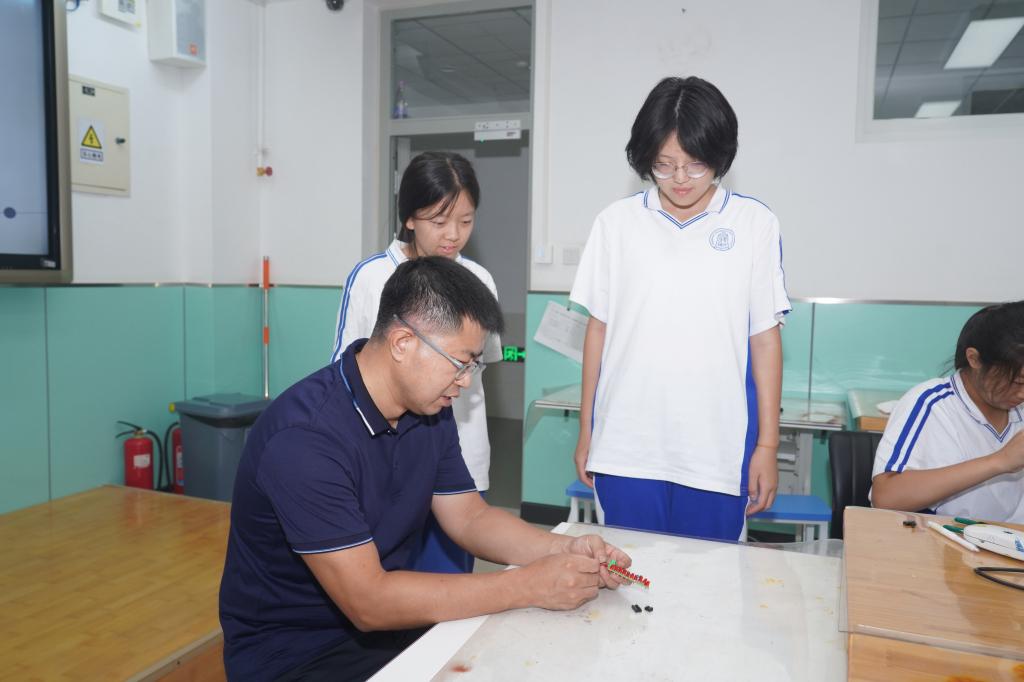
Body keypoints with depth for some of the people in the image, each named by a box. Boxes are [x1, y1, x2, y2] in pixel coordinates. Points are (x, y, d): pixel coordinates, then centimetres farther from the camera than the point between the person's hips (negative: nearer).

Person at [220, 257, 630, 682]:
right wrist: (529, 586, -27)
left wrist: (564, 549, -13)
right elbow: (368, 603, -28)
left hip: (387, 621, 7)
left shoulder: (430, 410, -2)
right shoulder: (304, 437, -27)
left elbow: (469, 517, 3)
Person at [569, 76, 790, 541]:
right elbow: (598, 328, 7)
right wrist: (586, 430, 8)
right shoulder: (616, 222, 2)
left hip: (716, 453, -1)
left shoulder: (754, 223, 0)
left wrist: (767, 444, 2)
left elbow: (765, 338, 2)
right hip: (624, 450, 1)